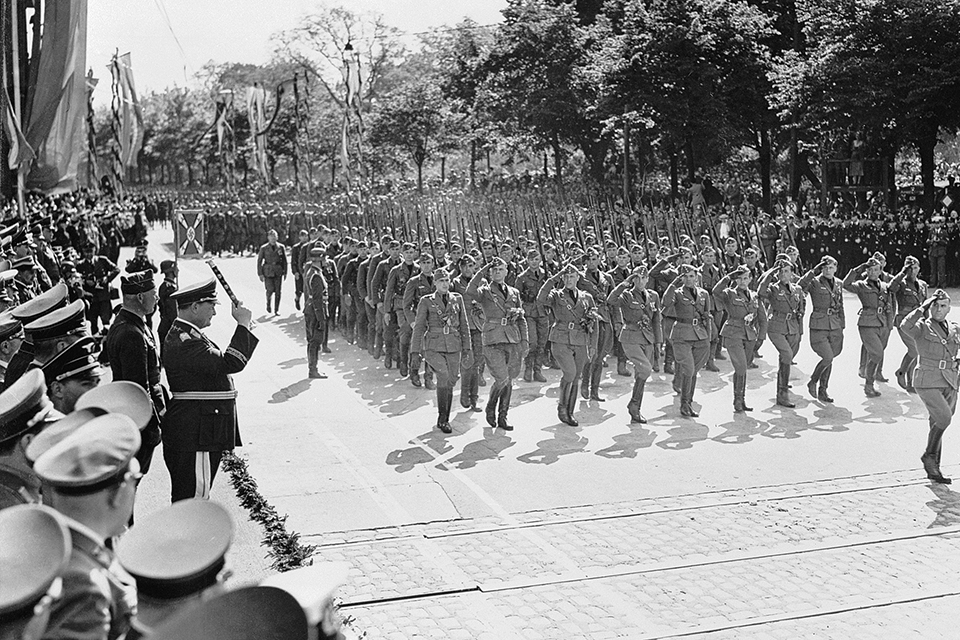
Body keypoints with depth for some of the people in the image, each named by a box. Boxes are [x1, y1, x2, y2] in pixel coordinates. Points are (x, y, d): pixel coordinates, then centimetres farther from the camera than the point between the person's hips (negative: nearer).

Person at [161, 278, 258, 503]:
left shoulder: (187, 334, 15)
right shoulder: (185, 341, -22)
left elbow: (219, 363, 19)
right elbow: (230, 363, -27)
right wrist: (243, 325, -20)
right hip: (194, 432, -11)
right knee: (192, 495, -5)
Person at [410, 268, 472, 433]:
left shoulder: (457, 299, 8)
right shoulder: (426, 301, 1)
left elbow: (464, 325, 11)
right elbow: (419, 326, 2)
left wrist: (467, 348, 7)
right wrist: (415, 350, -1)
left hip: (453, 347, 3)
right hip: (433, 347, -3)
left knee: (450, 383, 5)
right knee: (444, 377, -23)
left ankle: (444, 420, 20)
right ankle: (442, 417, -11)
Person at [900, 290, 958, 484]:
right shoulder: (922, 327, -3)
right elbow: (905, 326, -24)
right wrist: (922, 308, -23)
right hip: (927, 382, -5)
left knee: (938, 424, 8)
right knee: (944, 417, -22)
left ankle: (933, 469, 17)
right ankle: (929, 455, -2)